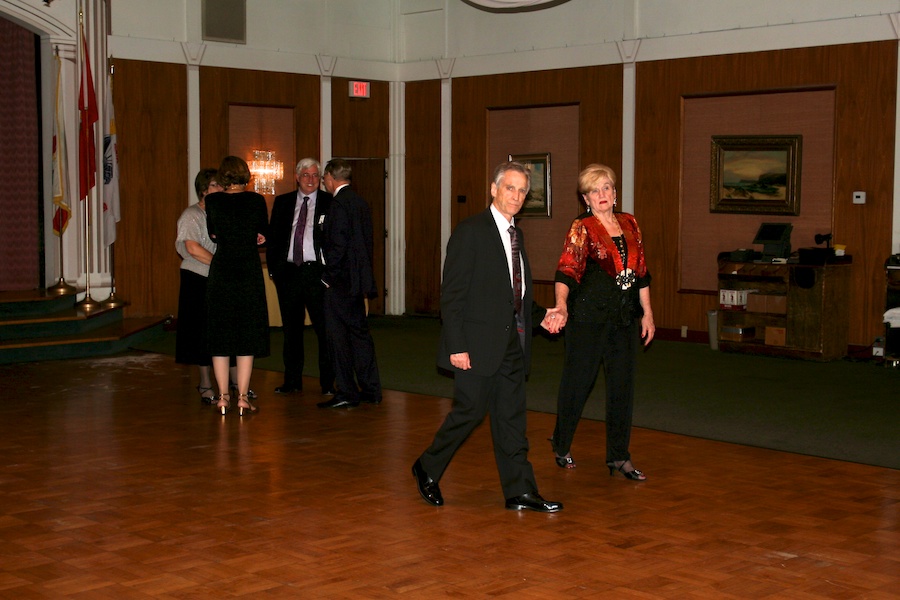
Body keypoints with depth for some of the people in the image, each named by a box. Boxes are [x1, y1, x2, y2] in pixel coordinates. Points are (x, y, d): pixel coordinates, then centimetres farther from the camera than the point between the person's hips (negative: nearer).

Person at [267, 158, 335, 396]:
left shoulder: (330, 203, 3)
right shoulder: (282, 202, 12)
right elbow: (272, 236, 13)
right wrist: (273, 268, 4)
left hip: (317, 271, -3)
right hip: (288, 272, 3)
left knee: (324, 329, -3)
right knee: (291, 329, 9)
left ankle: (328, 382, 4)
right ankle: (292, 381, 18)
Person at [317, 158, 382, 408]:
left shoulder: (339, 203, -14)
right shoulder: (361, 203, 13)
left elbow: (337, 245, -20)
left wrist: (328, 278, -12)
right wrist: (363, 274, 19)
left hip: (340, 282, -9)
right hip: (358, 280, 9)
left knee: (338, 337, -1)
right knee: (360, 333, 14)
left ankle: (346, 393, 3)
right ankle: (371, 390, 18)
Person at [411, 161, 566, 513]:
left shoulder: (516, 235, 15)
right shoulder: (471, 232, -10)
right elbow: (452, 293, -13)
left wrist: (541, 316, 5)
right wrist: (456, 346, -18)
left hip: (513, 342, 8)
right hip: (480, 343, -7)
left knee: (511, 418, 9)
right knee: (470, 411, -1)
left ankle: (520, 492, 13)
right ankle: (428, 469, 20)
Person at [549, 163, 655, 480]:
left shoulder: (629, 224, 10)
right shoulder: (582, 229, -7)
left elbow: (641, 272, 14)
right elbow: (567, 269, -19)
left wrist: (647, 312, 12)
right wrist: (561, 304, -35)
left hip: (626, 316, 5)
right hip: (589, 315, -5)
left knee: (623, 385, 7)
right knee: (578, 381, 3)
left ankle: (619, 456, 15)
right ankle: (561, 445, 24)